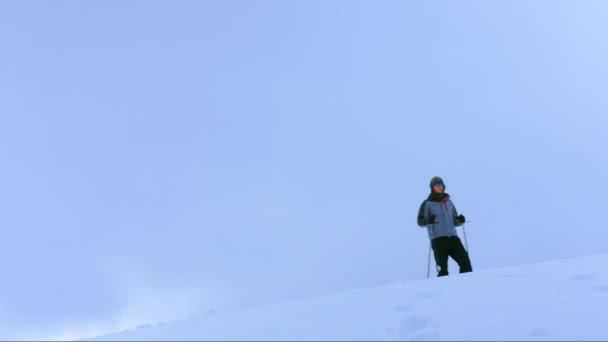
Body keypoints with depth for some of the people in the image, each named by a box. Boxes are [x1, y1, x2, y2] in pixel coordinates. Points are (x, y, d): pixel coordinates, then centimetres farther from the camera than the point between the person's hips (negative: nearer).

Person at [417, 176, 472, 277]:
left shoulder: (448, 202, 22)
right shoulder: (427, 204, 6)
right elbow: (420, 221, -2)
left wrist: (460, 220, 2)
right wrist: (428, 221, -23)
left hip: (452, 236, 4)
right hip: (438, 238, -4)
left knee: (464, 260, -6)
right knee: (442, 266, -10)